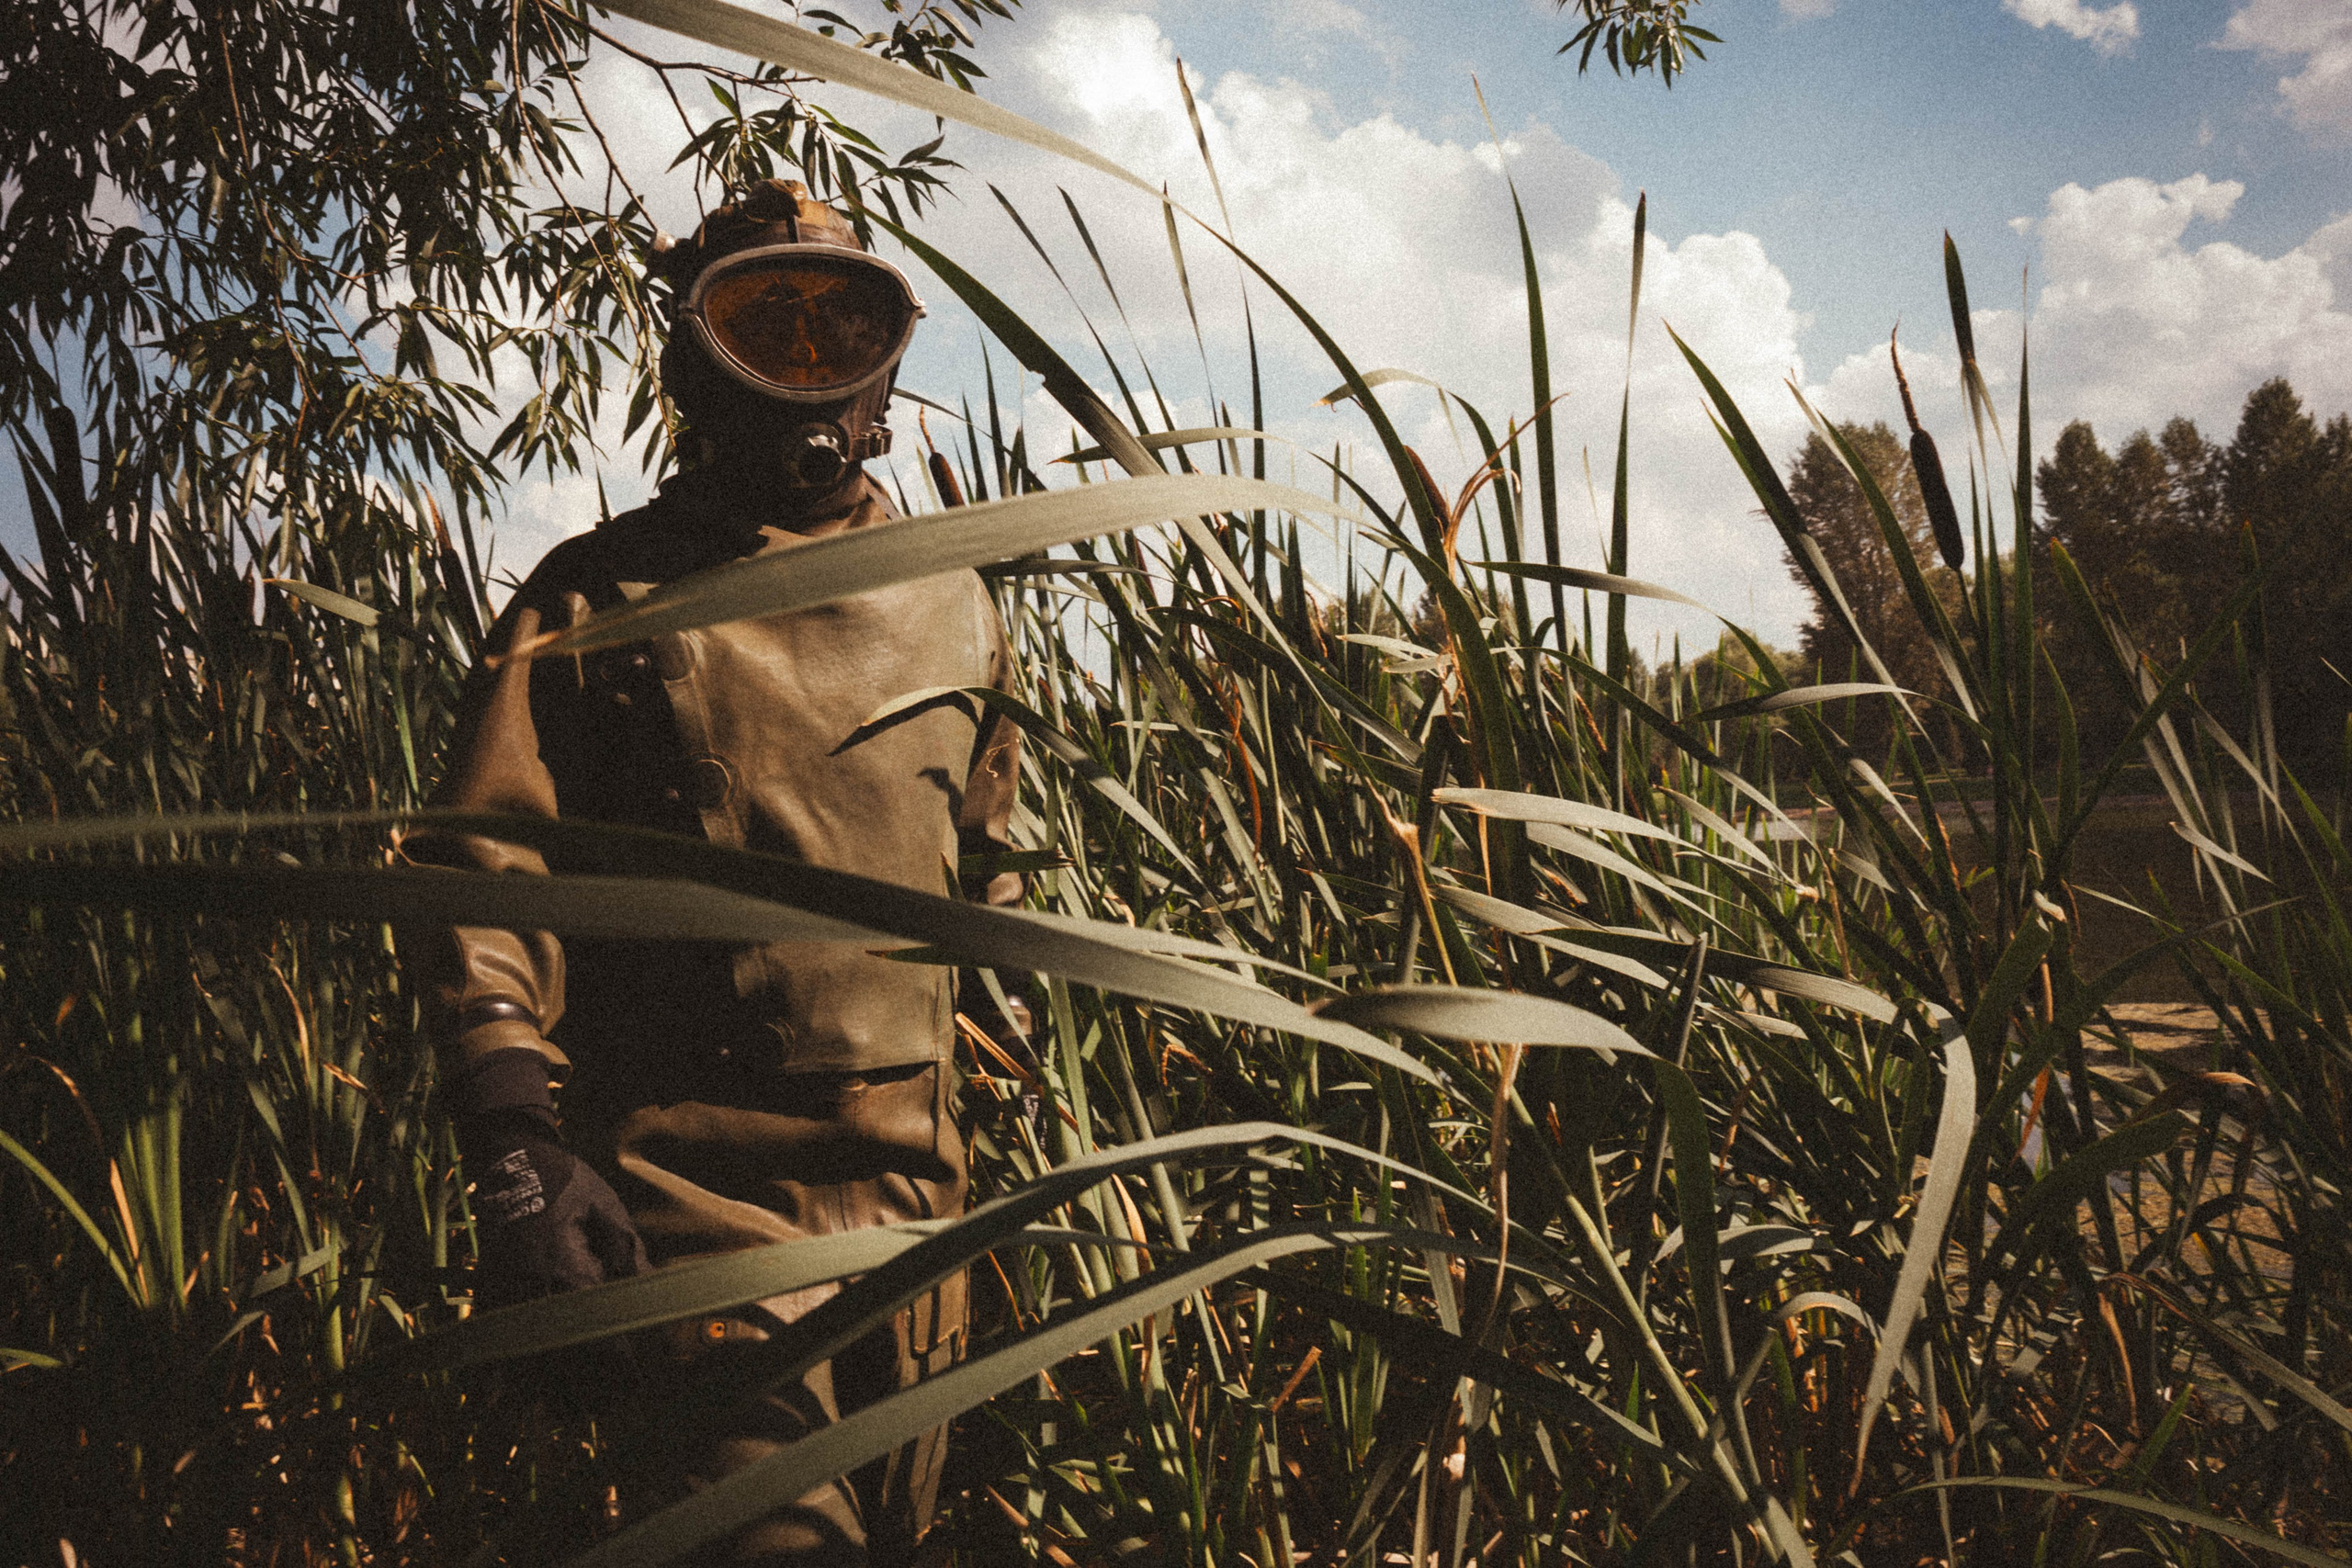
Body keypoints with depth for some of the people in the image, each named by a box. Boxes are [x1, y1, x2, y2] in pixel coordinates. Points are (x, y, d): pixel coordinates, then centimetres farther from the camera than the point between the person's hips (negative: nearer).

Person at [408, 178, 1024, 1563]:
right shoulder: (601, 599, -1)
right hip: (697, 1181, -4)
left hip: (918, 1185, 5)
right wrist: (517, 1140, -18)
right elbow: (485, 877, -8)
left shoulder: (951, 603, 12)